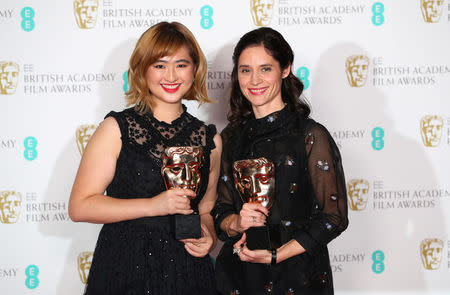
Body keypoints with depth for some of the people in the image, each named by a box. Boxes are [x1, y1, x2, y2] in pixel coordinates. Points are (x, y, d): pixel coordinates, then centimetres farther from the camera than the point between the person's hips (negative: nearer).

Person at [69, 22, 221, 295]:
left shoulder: (209, 138, 6)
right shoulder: (116, 129, -4)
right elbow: (80, 206, -10)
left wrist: (208, 235, -3)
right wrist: (153, 205, -17)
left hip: (187, 272, 3)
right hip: (124, 270, -3)